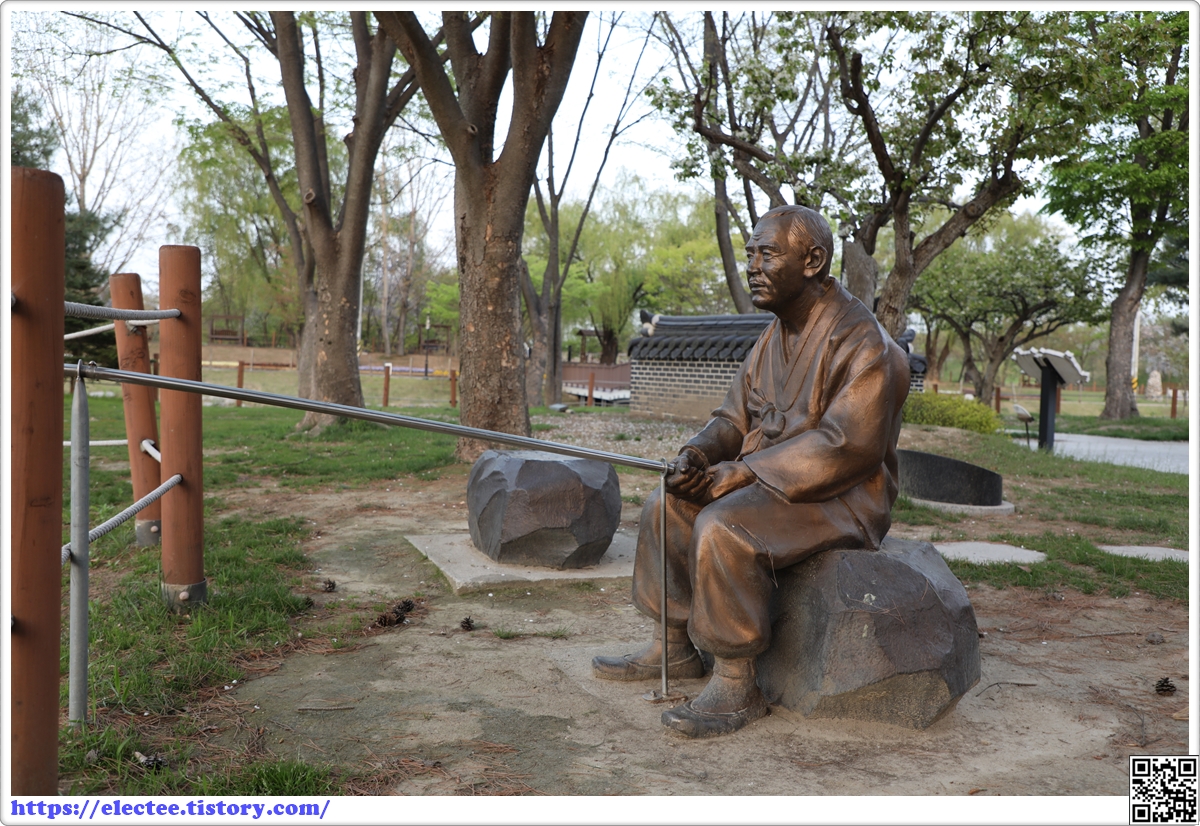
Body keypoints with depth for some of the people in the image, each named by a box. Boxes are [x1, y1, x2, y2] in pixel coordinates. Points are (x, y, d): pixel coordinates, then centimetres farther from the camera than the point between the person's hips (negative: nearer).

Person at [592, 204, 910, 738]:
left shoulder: (863, 343, -18)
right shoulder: (774, 337, 11)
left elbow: (845, 445, -27)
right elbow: (735, 418, 14)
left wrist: (737, 474, -26)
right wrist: (699, 454, -10)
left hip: (842, 497, -10)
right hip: (766, 482, 10)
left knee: (722, 528, -31)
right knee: (666, 507, 5)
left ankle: (736, 687, -20)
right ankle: (674, 648, 13)